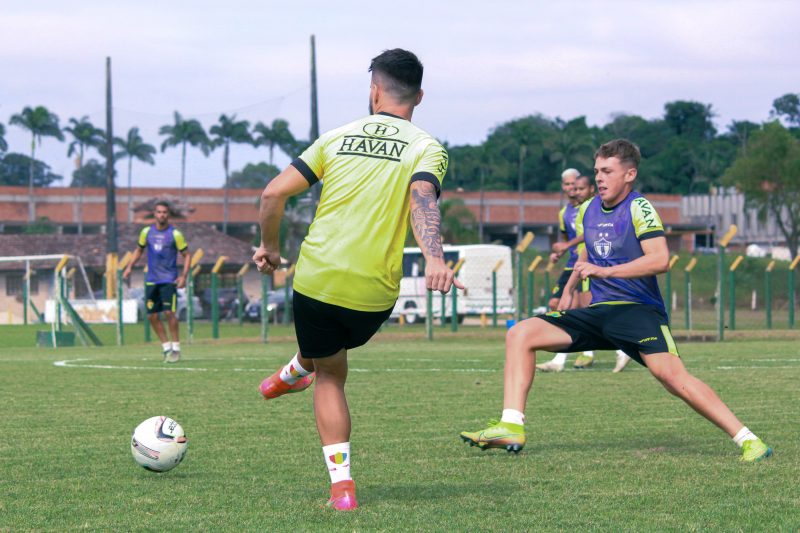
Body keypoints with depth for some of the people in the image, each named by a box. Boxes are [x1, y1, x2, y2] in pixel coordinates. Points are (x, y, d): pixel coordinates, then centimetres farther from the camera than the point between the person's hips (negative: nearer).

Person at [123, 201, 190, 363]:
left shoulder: (175, 234, -6)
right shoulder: (147, 232, 5)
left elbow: (186, 255, 0)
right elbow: (139, 250, 20)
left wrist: (184, 276, -11)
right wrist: (129, 267, 8)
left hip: (169, 280, -4)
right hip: (151, 280, 4)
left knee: (169, 312, -15)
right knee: (152, 315, 2)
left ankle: (176, 348, -4)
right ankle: (166, 347, 14)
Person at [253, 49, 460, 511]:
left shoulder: (338, 138, 10)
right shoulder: (426, 148, 2)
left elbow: (274, 194, 4)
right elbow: (422, 198, -20)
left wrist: (269, 247, 20)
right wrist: (435, 258, -34)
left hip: (315, 277, 0)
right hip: (374, 293, 0)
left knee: (330, 376, 20)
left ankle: (341, 483, 14)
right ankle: (294, 373, 59)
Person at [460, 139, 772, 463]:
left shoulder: (639, 208, -8)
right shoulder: (588, 211, 13)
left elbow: (660, 259, -23)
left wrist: (605, 271, -25)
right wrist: (568, 290, 33)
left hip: (638, 311, -7)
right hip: (598, 312, 7)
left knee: (672, 375, -30)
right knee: (520, 334, -6)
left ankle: (747, 441, -24)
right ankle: (511, 427, -13)